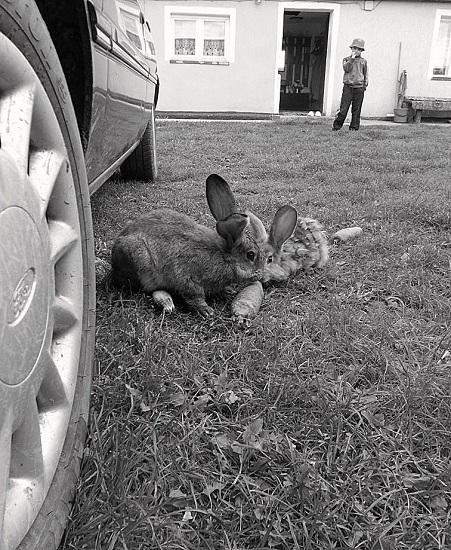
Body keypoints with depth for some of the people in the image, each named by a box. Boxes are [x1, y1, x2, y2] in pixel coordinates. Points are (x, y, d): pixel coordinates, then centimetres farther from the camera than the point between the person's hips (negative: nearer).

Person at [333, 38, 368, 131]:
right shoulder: (347, 59, 8)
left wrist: (365, 84, 6)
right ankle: (337, 125, 0)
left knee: (356, 109, 3)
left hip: (359, 88, 2)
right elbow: (346, 69, -10)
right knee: (344, 107, -7)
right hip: (348, 86, -2)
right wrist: (352, 59, -11)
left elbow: (365, 74, 15)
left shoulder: (363, 61, 11)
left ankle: (354, 126, 10)